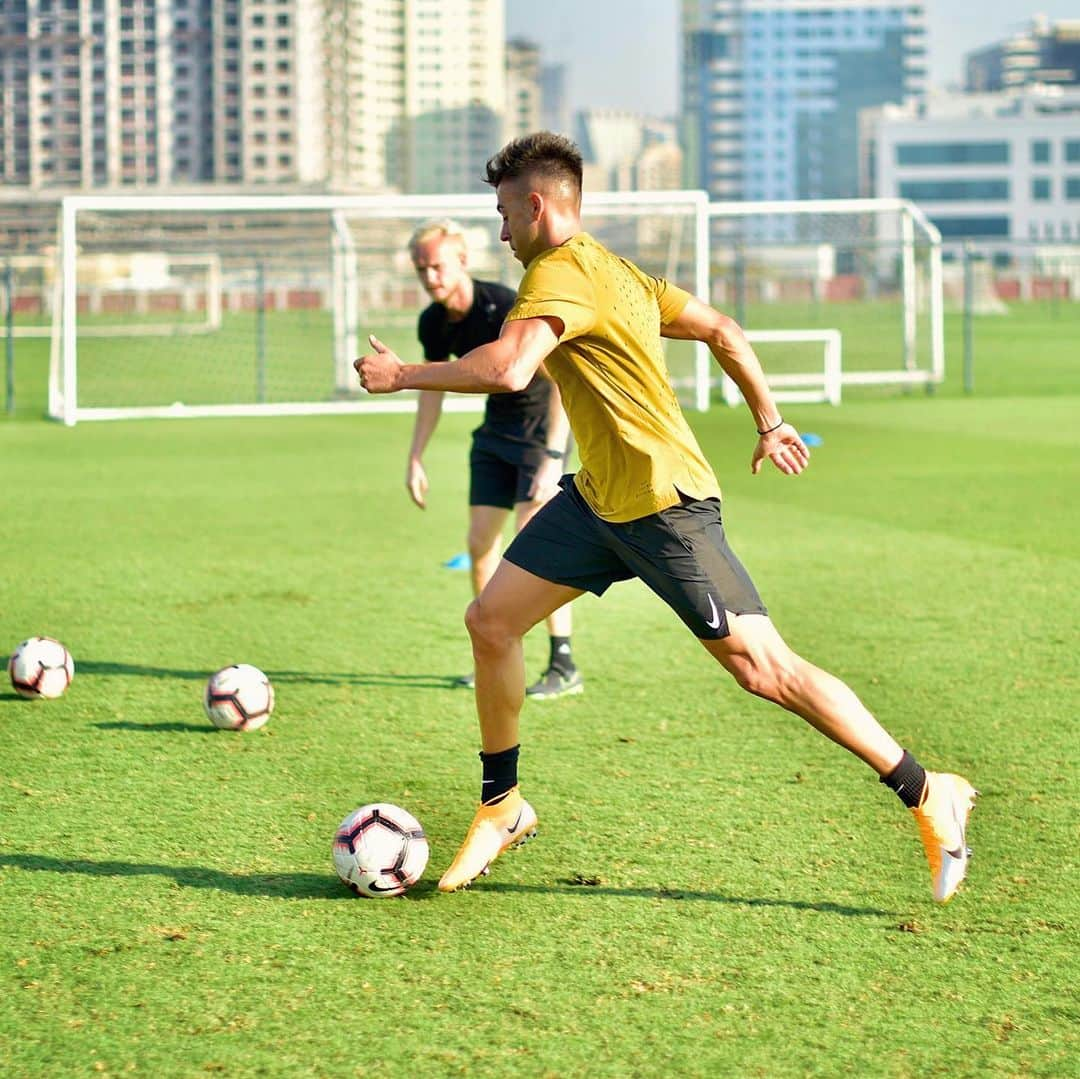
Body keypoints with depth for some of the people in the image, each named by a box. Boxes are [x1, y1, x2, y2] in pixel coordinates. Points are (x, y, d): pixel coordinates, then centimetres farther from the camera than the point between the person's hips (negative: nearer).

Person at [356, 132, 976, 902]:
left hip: (665, 505, -10)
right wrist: (769, 422, 24)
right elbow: (724, 331, 19)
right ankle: (502, 807, 19)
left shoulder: (559, 272, -16)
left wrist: (402, 375, -19)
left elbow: (507, 370, -32)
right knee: (491, 621, 7)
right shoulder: (614, 272, 13)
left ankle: (930, 797, -2)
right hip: (599, 499, 10)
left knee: (765, 669, -9)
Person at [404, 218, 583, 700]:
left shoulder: (506, 308, -26)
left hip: (541, 423, -7)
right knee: (480, 541, 3)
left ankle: (564, 667, -12)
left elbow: (562, 381, -26)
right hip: (496, 427, 7)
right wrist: (415, 459, 11)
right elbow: (432, 389, 13)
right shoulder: (433, 323, -5)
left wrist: (552, 458, -32)